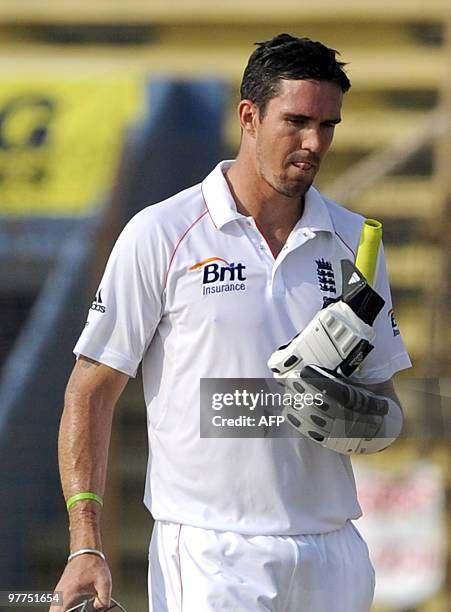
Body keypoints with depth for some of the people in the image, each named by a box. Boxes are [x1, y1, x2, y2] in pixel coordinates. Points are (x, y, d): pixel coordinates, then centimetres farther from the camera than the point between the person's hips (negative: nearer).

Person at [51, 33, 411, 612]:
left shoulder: (353, 241, 10)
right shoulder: (159, 234, -2)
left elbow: (381, 387, 19)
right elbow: (91, 392, -1)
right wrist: (85, 547, -10)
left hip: (332, 560, 4)